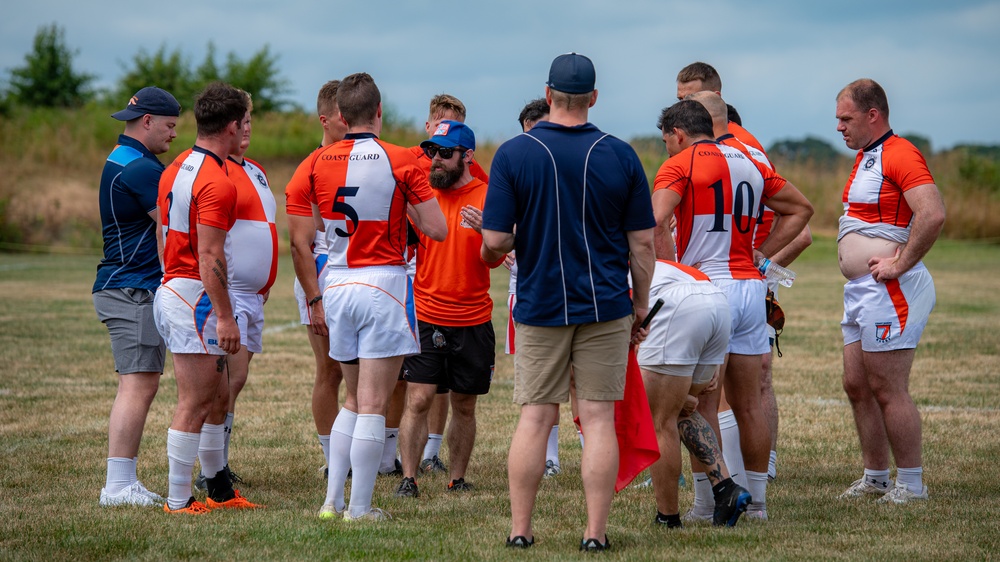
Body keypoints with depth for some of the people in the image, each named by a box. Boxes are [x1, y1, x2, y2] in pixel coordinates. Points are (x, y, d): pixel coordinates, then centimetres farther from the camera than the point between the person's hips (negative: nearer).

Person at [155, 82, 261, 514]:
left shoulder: (176, 168, 13)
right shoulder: (216, 183, -17)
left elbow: (162, 235, 19)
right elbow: (210, 256, -21)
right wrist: (225, 316, -20)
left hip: (172, 289, 10)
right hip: (196, 298, -10)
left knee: (217, 397, 17)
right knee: (195, 404, -6)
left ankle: (219, 489, 25)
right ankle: (178, 501, -3)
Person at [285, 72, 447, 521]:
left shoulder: (316, 164, 3)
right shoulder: (400, 161, -7)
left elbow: (299, 243, 4)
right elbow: (437, 230, -7)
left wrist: (314, 299, 12)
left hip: (337, 287, 5)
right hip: (383, 285, -4)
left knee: (354, 401, 18)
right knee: (372, 404, -1)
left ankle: (332, 500, 15)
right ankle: (359, 508, -1)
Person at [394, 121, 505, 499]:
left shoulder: (486, 197, -3)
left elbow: (496, 258, -11)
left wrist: (486, 231, -32)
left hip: (473, 321, 0)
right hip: (425, 315, 0)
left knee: (464, 406, 8)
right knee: (418, 400, -8)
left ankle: (457, 479, 18)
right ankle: (408, 479, -5)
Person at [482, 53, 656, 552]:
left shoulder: (513, 154, -6)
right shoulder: (620, 156, -1)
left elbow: (496, 241, -10)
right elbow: (642, 242, 1)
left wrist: (490, 253, 13)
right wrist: (640, 305, 11)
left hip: (540, 305, 0)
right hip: (605, 305, 0)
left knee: (535, 417, 6)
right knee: (599, 418, 2)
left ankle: (520, 530, 8)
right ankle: (595, 533, 1)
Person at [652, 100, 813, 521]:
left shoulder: (680, 165, -4)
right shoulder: (750, 164, 15)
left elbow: (656, 222, -20)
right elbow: (800, 208, 26)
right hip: (751, 287, 6)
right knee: (748, 404, 11)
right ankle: (756, 501, 15)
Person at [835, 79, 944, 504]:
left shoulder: (899, 154, -15)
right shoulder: (864, 157, 17)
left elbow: (933, 214, -28)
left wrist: (900, 264, -22)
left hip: (890, 291, -10)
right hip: (860, 291, 10)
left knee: (887, 389, -7)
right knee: (856, 386, 13)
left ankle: (912, 483, 1)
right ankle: (875, 477, 23)